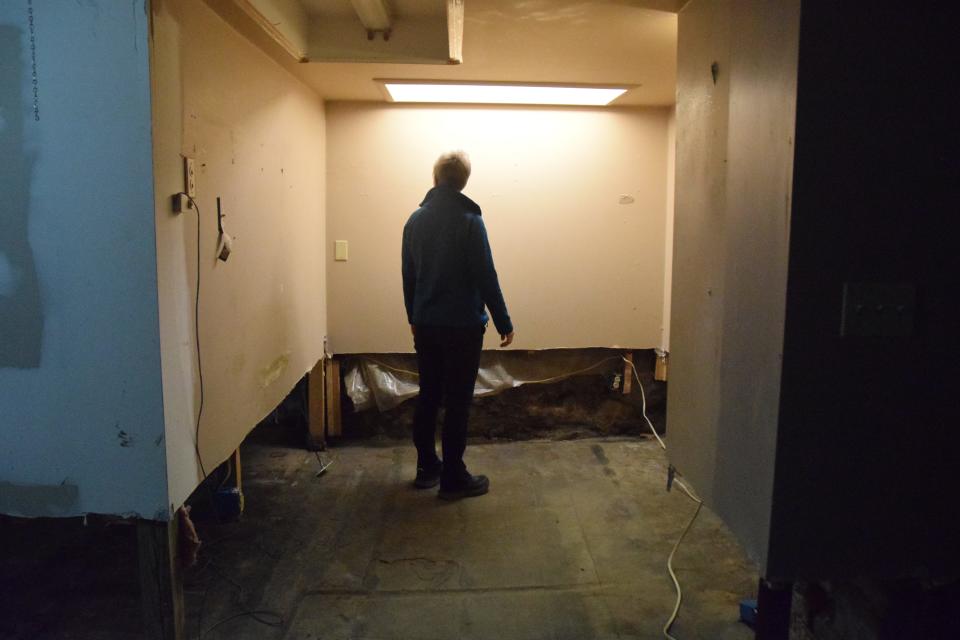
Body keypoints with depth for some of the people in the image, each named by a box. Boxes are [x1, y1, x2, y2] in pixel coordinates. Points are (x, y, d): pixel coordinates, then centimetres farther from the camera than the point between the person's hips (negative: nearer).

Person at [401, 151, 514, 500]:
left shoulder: (415, 219, 5)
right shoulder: (469, 220, -13)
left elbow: (408, 275, 11)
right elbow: (485, 276, -14)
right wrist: (503, 322, -6)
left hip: (425, 325, 6)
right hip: (462, 326, -6)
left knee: (428, 396, 14)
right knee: (457, 402, 1)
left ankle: (427, 467, 25)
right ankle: (453, 478, 8)